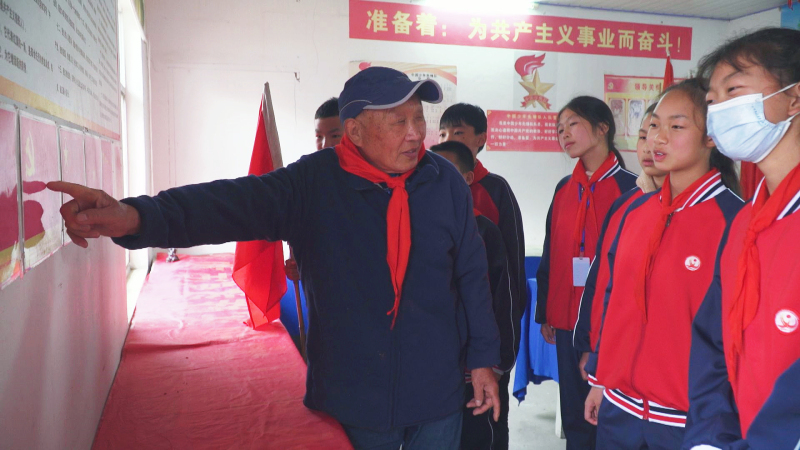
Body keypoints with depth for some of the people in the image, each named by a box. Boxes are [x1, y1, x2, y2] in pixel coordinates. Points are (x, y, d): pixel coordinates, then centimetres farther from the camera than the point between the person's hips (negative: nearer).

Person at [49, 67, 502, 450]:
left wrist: (483, 359, 5)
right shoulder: (315, 182, -11)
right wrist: (137, 216, -40)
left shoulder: (446, 182, -5)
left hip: (437, 397, 2)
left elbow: (471, 274, 1)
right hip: (353, 397, -1)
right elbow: (235, 202, -24)